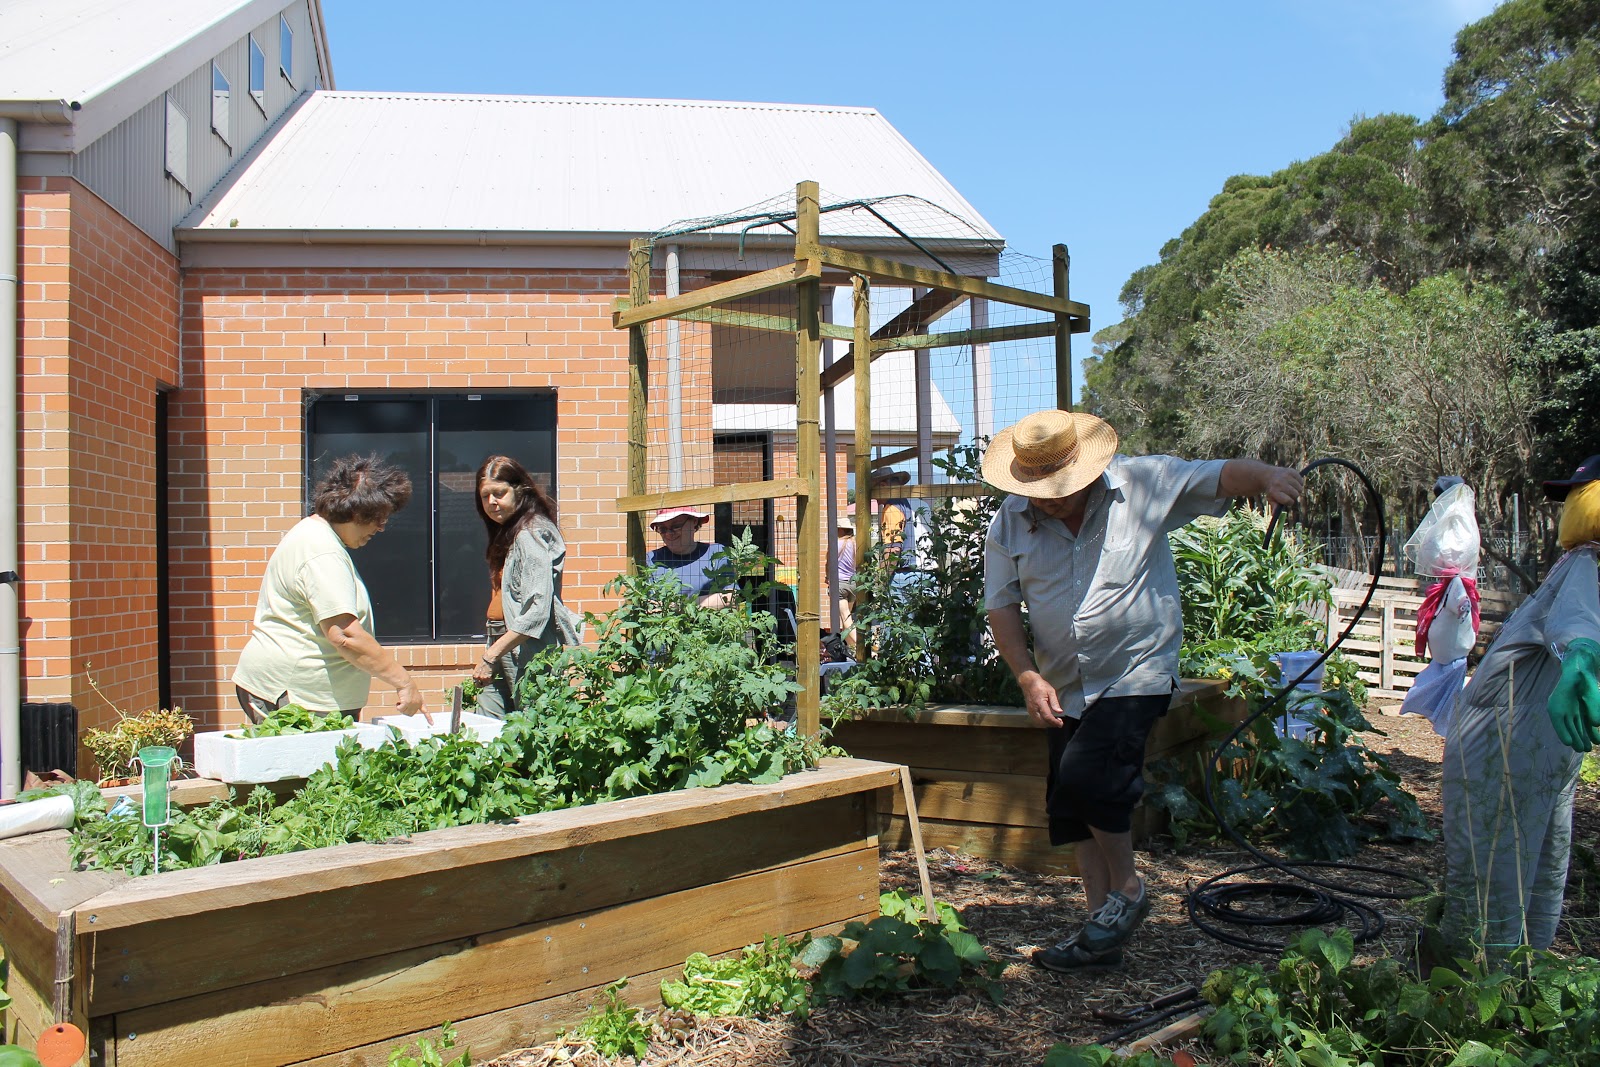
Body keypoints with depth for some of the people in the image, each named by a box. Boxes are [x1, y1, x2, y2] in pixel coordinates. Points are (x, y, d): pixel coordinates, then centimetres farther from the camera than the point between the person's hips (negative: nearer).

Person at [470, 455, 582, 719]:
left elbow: (538, 610, -20)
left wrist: (491, 654, -19)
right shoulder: (506, 533, 18)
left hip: (527, 650, -9)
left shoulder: (532, 533, -11)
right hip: (501, 646, 9)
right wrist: (491, 655, 9)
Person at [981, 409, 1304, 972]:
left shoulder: (1144, 483, -8)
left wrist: (1267, 476, -30)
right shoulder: (1009, 523, -1)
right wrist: (1029, 678, -10)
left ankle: (1127, 888, 5)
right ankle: (1103, 930, 23)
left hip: (1136, 674, -5)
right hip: (1065, 688, 5)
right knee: (1071, 807, 8)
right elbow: (1001, 606, 0)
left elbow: (1221, 475, -8)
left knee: (1085, 775, -21)